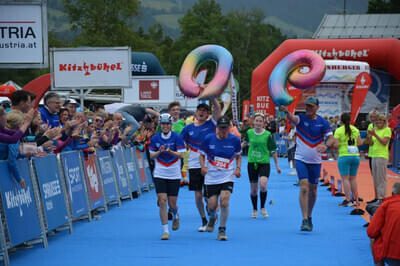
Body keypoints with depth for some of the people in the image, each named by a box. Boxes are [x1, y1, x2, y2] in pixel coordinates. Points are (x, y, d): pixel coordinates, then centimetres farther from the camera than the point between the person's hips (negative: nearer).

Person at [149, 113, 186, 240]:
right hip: (159, 175, 1)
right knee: (162, 201, -10)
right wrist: (159, 151, -17)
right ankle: (165, 231, -5)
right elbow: (151, 155, 3)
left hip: (174, 175, -1)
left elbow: (180, 154, -11)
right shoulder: (155, 138, 1)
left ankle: (175, 216, 40)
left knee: (172, 204, 2)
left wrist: (170, 151, -30)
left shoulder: (177, 137, -6)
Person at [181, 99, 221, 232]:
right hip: (194, 165, 2)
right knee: (198, 195, 3)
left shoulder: (211, 124, 1)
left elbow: (218, 108, -11)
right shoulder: (188, 128, 6)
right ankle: (204, 221, 17)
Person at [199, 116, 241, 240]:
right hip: (211, 177, 0)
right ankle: (212, 218, 40)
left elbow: (238, 156, 12)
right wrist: (203, 167, -12)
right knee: (212, 205, 0)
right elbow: (202, 155, 5)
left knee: (224, 201, -19)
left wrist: (238, 168, -4)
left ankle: (222, 230, -4)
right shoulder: (208, 139, -7)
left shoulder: (235, 140, -4)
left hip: (227, 176, 0)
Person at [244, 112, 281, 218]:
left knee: (263, 185, -22)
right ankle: (254, 210, 26)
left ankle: (263, 208, -1)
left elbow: (273, 150, 0)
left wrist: (277, 165, 2)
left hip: (264, 163, -2)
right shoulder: (249, 132, -1)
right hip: (252, 162, 3)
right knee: (253, 189, 6)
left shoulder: (268, 135, -7)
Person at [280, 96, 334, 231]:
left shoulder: (323, 122, -1)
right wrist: (286, 112, -51)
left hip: (315, 161, 2)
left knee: (313, 190, 11)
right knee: (304, 187, -15)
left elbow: (331, 138, -9)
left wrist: (325, 145, -32)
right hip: (301, 159, -2)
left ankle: (309, 217, 30)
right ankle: (305, 220, -16)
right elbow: (293, 118, -27)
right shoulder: (301, 118, -5)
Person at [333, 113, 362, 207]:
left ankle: (348, 200, -7)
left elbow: (336, 145, -13)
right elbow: (360, 143, 10)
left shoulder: (339, 130, -8)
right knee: (353, 178, 13)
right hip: (355, 156, 5)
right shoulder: (355, 129, 7)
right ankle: (355, 199, 16)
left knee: (345, 178, -3)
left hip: (344, 156, -5)